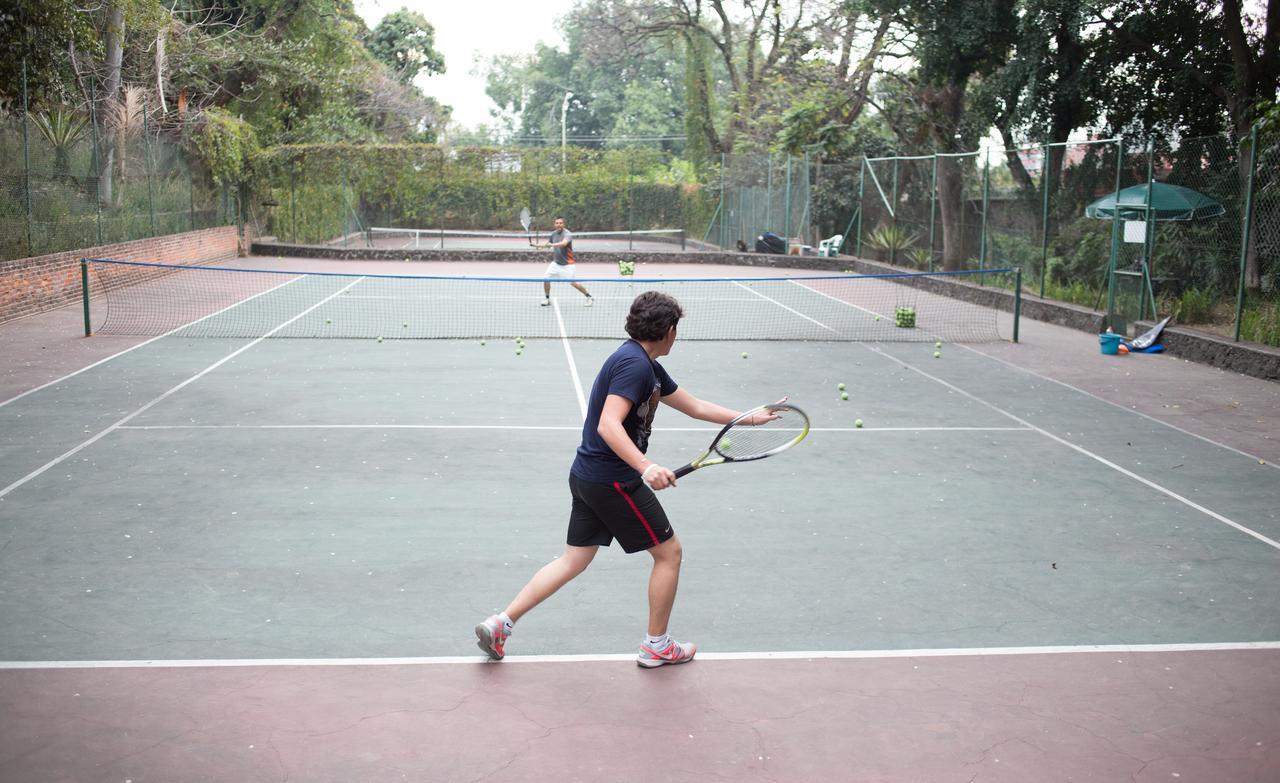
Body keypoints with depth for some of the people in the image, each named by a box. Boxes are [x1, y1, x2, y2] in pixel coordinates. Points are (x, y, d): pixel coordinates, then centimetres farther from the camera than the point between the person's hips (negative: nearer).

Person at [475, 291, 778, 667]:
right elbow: (608, 425, -28)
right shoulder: (634, 363, -19)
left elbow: (695, 406, 22)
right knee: (669, 552, 6)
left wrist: (749, 418, 23)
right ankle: (656, 645, 18)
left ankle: (500, 623, 12)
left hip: (587, 476, 10)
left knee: (574, 560, 14)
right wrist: (646, 467, -40)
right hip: (613, 480, -10)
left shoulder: (648, 367, 13)